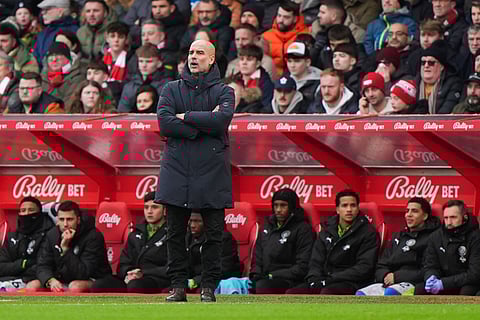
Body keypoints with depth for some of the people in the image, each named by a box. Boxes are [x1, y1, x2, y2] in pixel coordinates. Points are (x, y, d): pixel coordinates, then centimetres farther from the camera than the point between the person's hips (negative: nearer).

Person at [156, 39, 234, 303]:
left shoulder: (223, 92, 7)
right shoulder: (172, 90, 11)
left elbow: (222, 119, -13)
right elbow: (164, 123, -5)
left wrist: (185, 117, -7)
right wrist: (203, 124, -10)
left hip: (212, 171, -1)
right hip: (177, 170, 1)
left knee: (213, 233, -1)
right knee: (176, 233, 1)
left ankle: (208, 287, 6)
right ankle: (178, 286, 6)